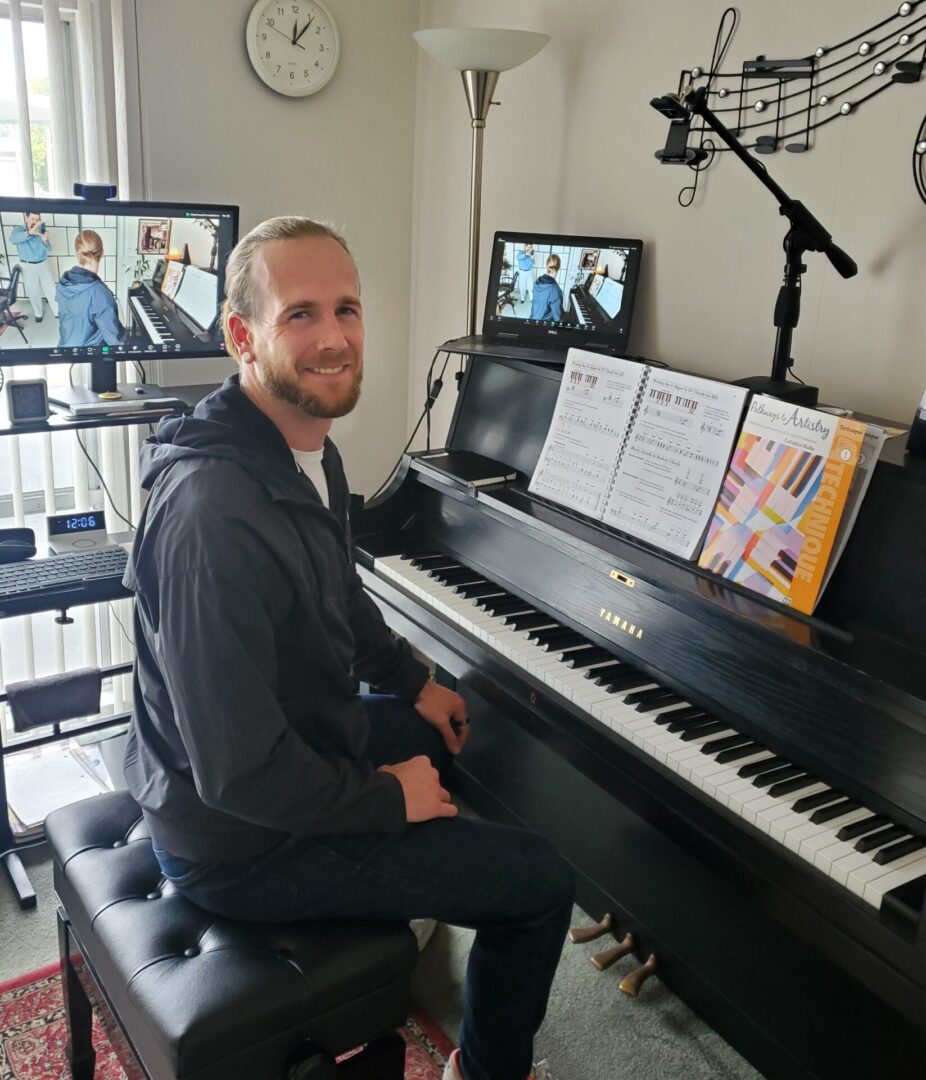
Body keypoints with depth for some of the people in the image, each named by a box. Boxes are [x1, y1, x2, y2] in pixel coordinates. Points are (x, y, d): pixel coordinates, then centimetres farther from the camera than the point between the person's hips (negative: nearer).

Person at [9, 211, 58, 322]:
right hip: (28, 266, -2)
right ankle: (38, 313, 28)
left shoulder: (41, 230, -7)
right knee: (33, 291, 9)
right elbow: (13, 239, -37)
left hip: (43, 264, 2)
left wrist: (46, 241, -33)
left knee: (50, 289, 8)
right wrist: (30, 232, -51)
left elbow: (48, 249, -9)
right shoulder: (19, 229, -14)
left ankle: (57, 311, 23)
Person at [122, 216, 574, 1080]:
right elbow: (242, 776, -31)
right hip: (241, 839, -9)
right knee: (542, 883, -3)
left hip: (281, 748, 9)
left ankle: (400, 922, 50)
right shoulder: (215, 515, -35)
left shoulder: (307, 447, -3)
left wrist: (415, 684, 14)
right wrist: (389, 799, -18)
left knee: (443, 735, 31)